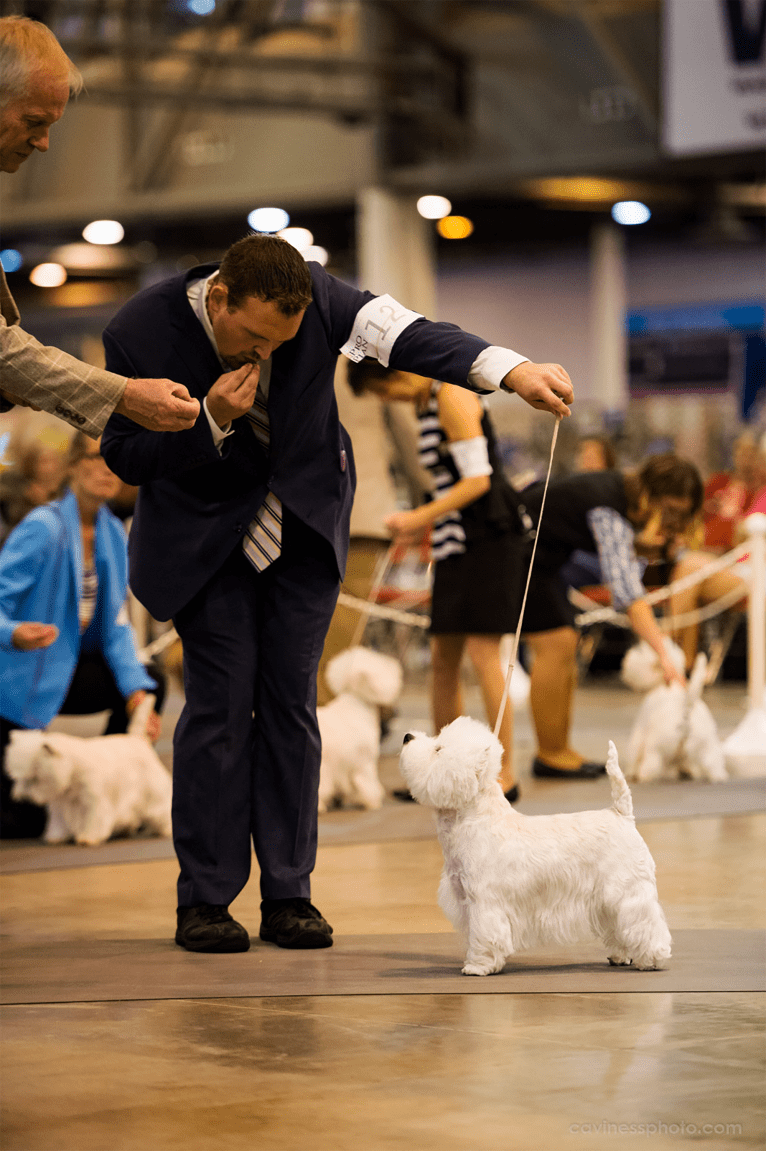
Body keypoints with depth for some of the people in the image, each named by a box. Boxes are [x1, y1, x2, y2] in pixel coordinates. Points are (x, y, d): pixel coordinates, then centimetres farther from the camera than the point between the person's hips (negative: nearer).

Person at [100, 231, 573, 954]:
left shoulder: (312, 296, -20)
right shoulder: (140, 332, -23)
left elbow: (402, 334, -29)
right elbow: (125, 458, -14)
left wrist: (511, 371, -44)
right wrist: (211, 421, -30)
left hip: (304, 524, 2)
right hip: (206, 535, -2)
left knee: (291, 702, 1)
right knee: (220, 703, -9)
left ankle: (289, 895, 7)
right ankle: (204, 901, 1)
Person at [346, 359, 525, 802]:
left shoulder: (452, 397, -13)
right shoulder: (428, 401, 16)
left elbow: (478, 479, -18)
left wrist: (421, 517, -16)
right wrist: (423, 522, 14)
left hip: (487, 535, -10)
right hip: (457, 542, 10)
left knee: (483, 652, -10)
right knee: (444, 657, 9)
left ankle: (505, 775, -7)